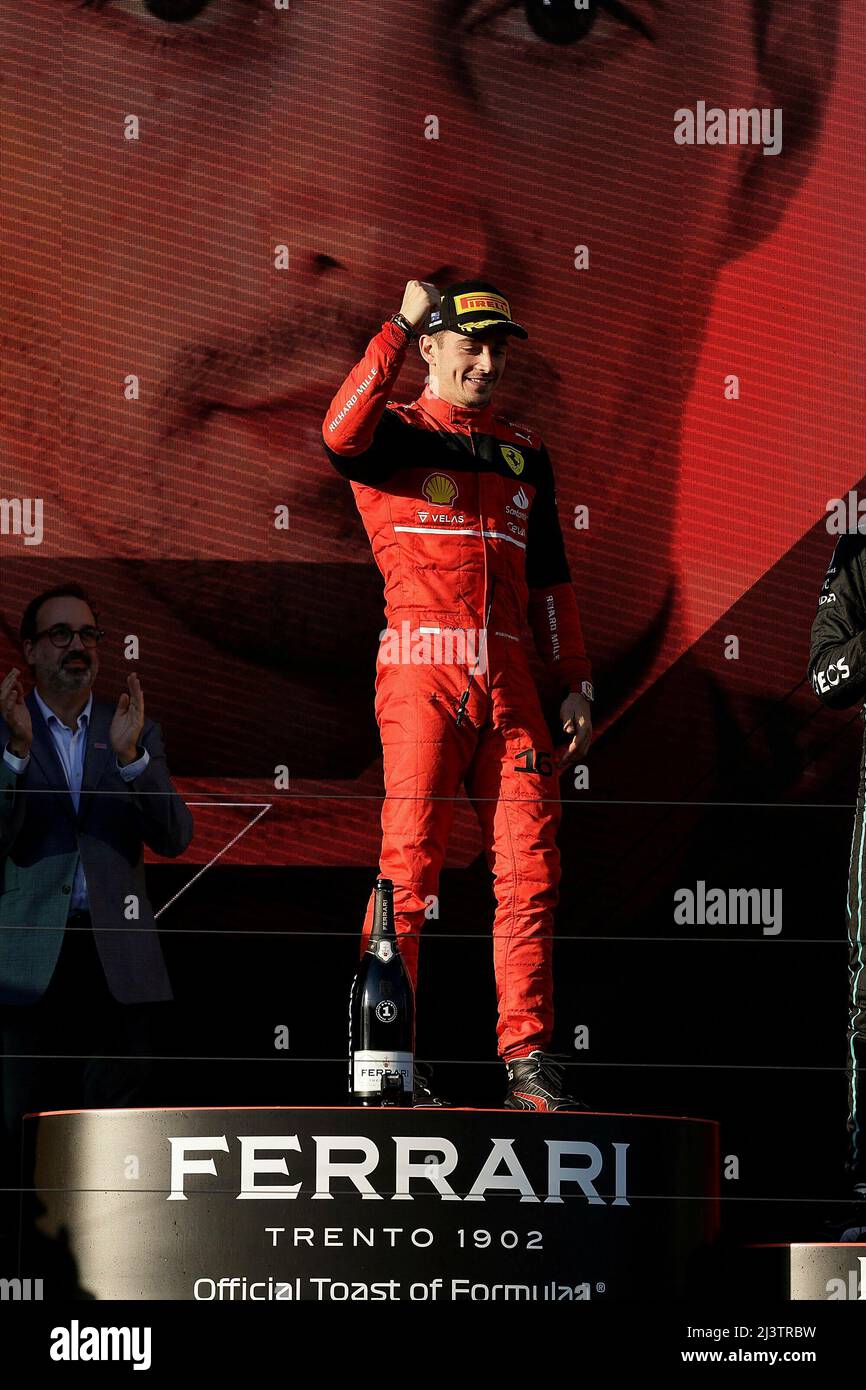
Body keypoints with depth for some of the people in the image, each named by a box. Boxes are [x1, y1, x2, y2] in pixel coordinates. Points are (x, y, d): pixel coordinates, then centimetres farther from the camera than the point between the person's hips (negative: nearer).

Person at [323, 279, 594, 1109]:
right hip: (423, 667, -5)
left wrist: (574, 685, 16)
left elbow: (550, 578, 24)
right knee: (410, 861, -9)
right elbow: (341, 435, -20)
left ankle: (526, 1062, 3)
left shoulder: (524, 452, 22)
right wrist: (399, 325, -17)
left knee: (529, 868, -1)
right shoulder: (394, 433, 6)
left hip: (507, 679, 5)